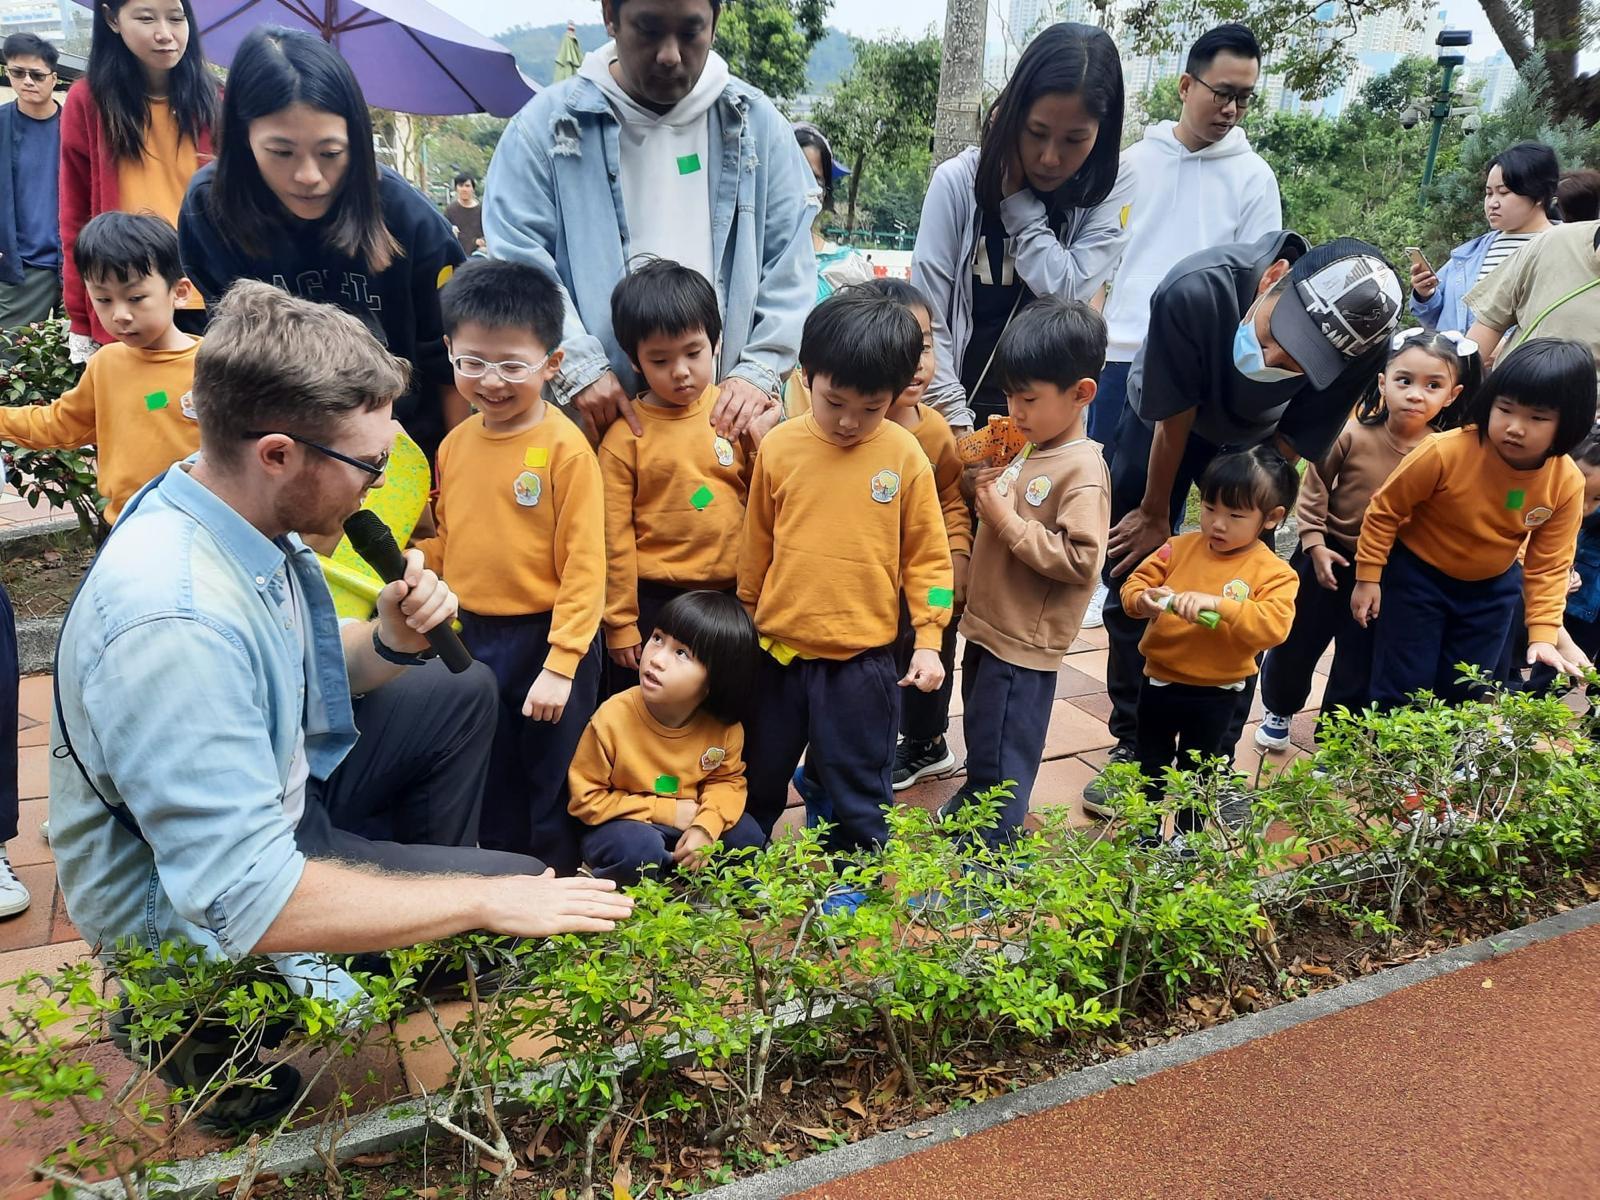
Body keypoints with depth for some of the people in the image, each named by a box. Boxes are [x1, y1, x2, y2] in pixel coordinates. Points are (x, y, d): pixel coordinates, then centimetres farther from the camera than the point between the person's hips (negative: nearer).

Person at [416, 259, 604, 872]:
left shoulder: (565, 447, -16)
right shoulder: (455, 444, 3)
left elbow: (583, 565, -17)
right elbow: (445, 543, 13)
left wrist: (560, 663, -20)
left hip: (544, 638, -6)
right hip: (473, 637, 6)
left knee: (552, 791, 10)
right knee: (491, 792, 21)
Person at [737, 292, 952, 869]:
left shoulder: (905, 455, -8)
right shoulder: (779, 447, -5)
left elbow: (927, 555, -1)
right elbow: (756, 546, 7)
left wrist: (929, 640, -5)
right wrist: (745, 621, 14)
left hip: (862, 660, -2)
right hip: (776, 653, 3)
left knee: (859, 794, 10)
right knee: (757, 781, 20)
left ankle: (863, 888, 30)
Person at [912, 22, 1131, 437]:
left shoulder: (1110, 195, -3)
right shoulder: (957, 181, -7)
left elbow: (1067, 293, -16)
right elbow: (928, 318, -9)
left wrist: (1017, 200, -14)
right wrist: (957, 424, -14)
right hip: (959, 403, 0)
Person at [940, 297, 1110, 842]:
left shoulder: (1083, 471, -20)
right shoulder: (1028, 450, 6)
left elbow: (1080, 559, -26)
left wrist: (1008, 521, -24)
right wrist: (987, 495, 1)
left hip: (1024, 643, -9)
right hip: (987, 625, 9)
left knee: (1001, 757, 3)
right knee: (980, 741, 27)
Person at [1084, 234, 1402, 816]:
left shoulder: (1366, 341, -33)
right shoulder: (1195, 290, -40)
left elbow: (1292, 443, -17)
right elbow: (1174, 419, -25)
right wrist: (1154, 514, -10)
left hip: (1256, 438, 1)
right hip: (1168, 414, -1)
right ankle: (1133, 744, 15)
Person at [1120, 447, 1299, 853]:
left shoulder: (1273, 573, -14)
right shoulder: (1180, 548, -4)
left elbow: (1273, 626, -28)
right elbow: (1135, 583, -1)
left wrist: (1217, 603, -38)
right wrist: (1142, 600, -25)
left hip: (1215, 694, -3)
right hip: (1159, 680, 3)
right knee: (1150, 762, 20)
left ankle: (1187, 834, 39)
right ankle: (1147, 828, 40)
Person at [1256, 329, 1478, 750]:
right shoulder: (1352, 433, -17)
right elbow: (1313, 489, -6)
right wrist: (1314, 544, -9)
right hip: (1329, 558, 0)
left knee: (1359, 668, 12)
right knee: (1294, 646, 17)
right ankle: (1279, 710, 45)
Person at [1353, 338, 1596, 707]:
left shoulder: (1567, 484, -18)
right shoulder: (1446, 452, -29)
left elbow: (1550, 564, -8)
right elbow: (1385, 508, -16)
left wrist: (1543, 634, -16)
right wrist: (1368, 577, -12)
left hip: (1492, 589, 4)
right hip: (1418, 576, -3)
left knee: (1463, 693, 12)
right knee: (1402, 691, -1)